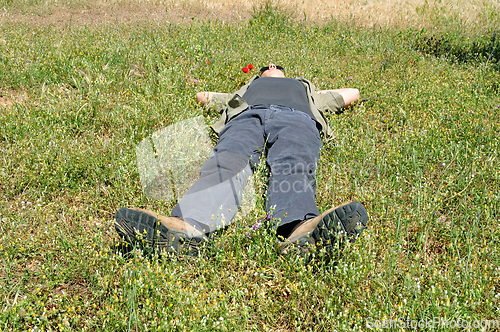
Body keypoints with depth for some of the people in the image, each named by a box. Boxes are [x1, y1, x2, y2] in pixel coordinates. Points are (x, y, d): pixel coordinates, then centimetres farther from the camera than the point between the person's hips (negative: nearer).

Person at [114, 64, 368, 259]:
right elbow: (202, 96, 52)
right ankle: (188, 226, -66)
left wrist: (318, 95, 50)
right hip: (247, 115, 1)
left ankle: (300, 229, -73)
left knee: (292, 167, -38)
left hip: (296, 118, 0)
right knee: (228, 162, -36)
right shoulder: (247, 90, 48)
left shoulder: (305, 89, 48)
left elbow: (352, 93, 52)